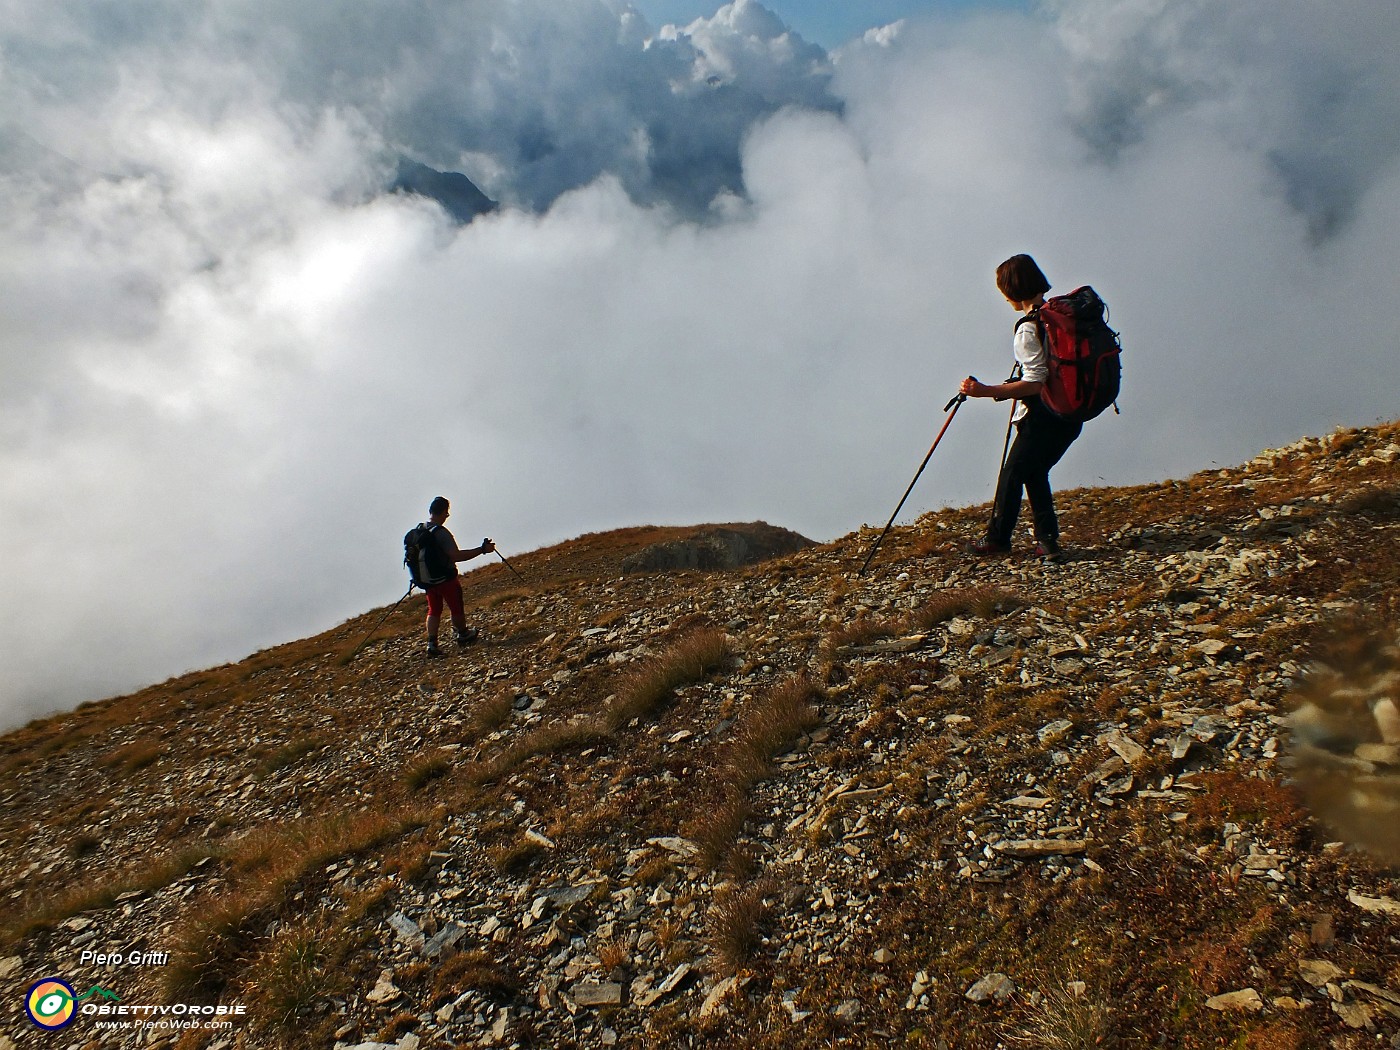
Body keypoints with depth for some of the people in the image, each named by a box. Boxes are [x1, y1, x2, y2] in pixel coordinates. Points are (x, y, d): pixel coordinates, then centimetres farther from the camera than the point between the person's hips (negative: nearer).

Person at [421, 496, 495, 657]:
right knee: (456, 608, 14)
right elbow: (457, 555, -33)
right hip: (446, 578, -7)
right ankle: (463, 635, 33)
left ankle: (432, 643, 8)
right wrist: (482, 550, -30)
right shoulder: (441, 533, -24)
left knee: (434, 610, 15)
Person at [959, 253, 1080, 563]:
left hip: (1043, 418, -8)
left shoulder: (1028, 329, -20)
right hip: (1071, 415, 8)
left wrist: (986, 391, -26)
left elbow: (1035, 383, -25)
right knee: (1035, 471, 21)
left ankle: (998, 538, 24)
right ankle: (1047, 540, 19)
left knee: (1011, 475, 9)